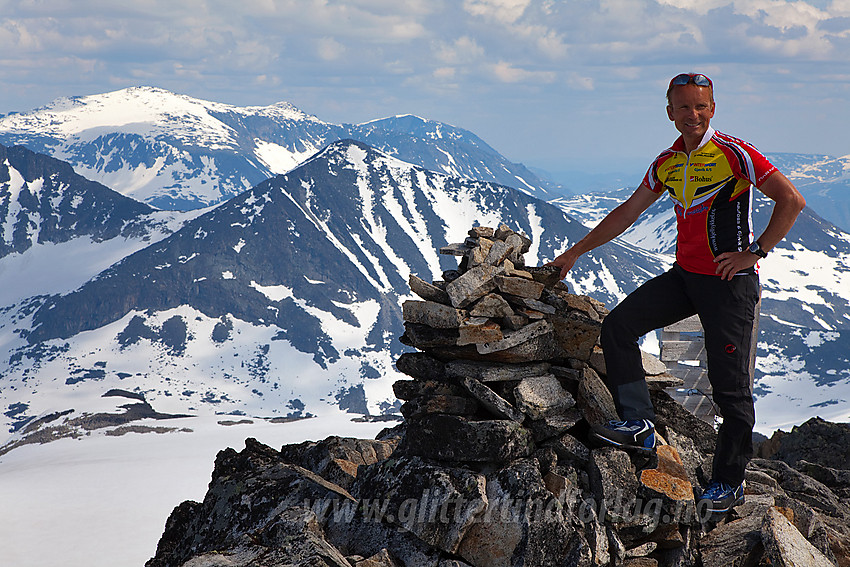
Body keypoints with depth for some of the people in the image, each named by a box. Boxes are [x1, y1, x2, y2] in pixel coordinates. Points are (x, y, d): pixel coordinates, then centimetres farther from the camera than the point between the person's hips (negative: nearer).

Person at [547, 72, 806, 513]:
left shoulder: (735, 154, -11)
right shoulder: (667, 163, 9)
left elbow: (791, 200, -13)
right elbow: (629, 211, 18)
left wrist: (754, 252, -18)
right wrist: (577, 251, 18)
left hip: (730, 282, -6)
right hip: (684, 276, 6)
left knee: (730, 385, -4)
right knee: (617, 326, -7)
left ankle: (729, 482, 10)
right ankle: (639, 423, -2)